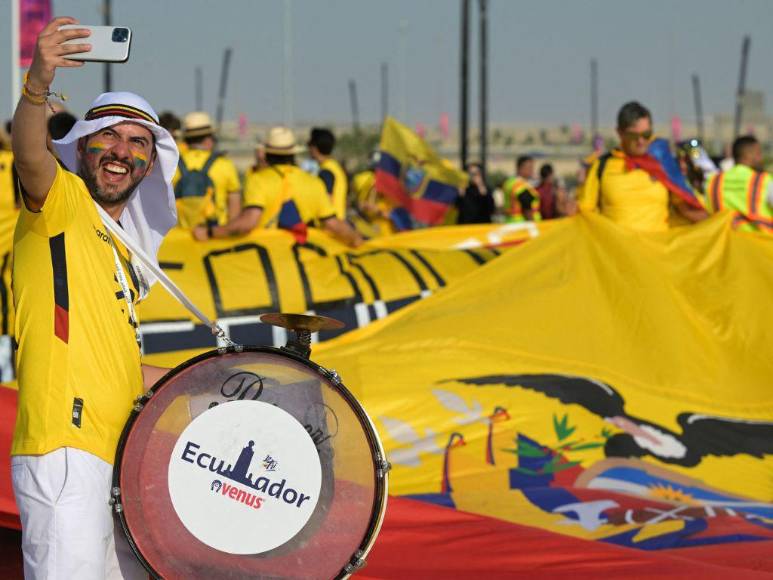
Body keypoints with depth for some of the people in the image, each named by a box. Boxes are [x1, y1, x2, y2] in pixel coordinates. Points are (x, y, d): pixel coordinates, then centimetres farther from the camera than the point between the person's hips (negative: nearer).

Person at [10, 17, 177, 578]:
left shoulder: (123, 256, 24)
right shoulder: (60, 201, 2)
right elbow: (30, 153, -21)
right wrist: (38, 86, -40)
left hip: (116, 457, 9)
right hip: (63, 449, -9)